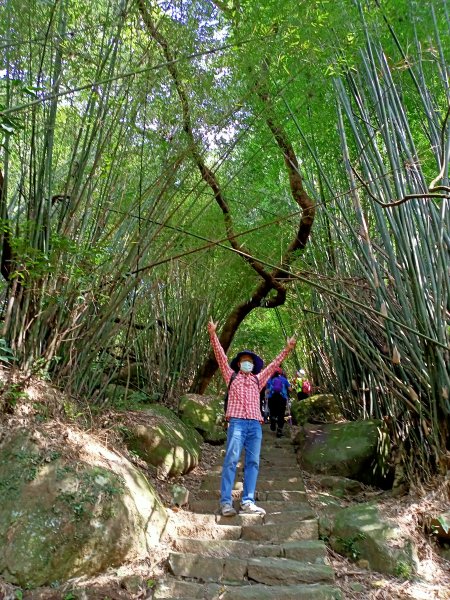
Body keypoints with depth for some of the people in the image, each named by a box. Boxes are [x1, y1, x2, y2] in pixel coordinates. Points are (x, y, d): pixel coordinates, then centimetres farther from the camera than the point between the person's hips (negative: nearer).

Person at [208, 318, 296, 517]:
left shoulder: (258, 379, 23)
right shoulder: (231, 376, 15)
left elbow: (274, 364, 25)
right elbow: (220, 355, 7)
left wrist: (287, 349, 22)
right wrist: (213, 334, 0)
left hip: (255, 424, 4)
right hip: (237, 422, -4)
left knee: (253, 463, 0)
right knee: (231, 460, -7)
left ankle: (247, 502, 2)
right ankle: (226, 502, -6)